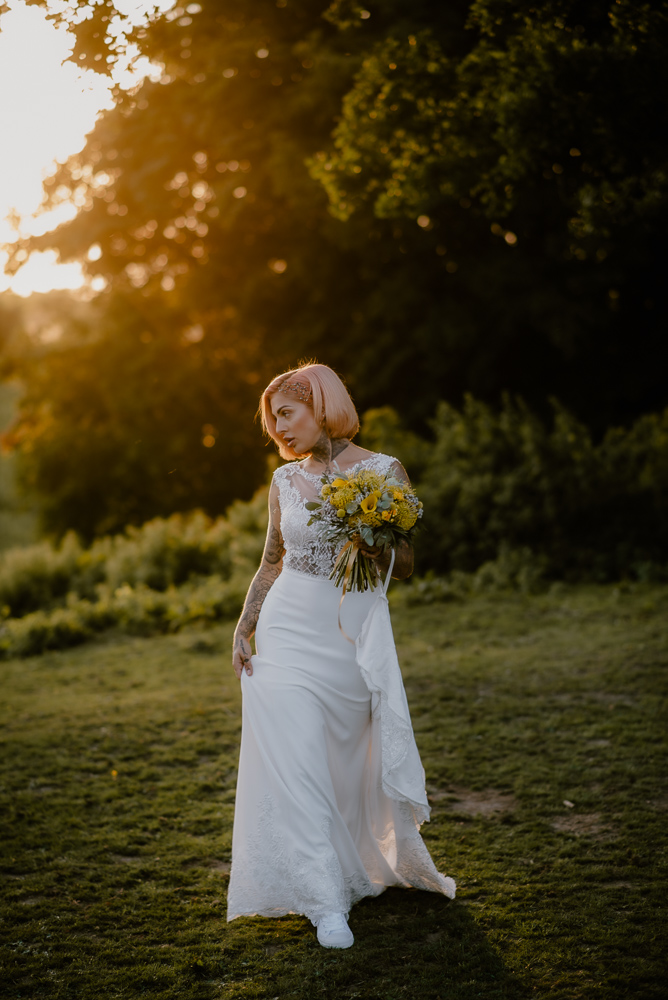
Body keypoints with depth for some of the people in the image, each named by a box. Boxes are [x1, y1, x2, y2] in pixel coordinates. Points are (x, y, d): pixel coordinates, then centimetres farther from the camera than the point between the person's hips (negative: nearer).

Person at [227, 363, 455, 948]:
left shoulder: (385, 471, -3)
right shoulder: (285, 481, 6)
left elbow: (406, 567, 0)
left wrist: (374, 547, -21)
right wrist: (244, 627, 7)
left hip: (356, 635, -2)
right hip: (289, 631, 2)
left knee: (352, 760, 8)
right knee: (295, 760, -8)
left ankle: (371, 865, 37)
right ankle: (326, 901, -2)